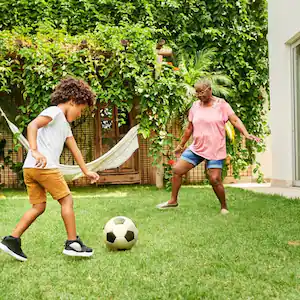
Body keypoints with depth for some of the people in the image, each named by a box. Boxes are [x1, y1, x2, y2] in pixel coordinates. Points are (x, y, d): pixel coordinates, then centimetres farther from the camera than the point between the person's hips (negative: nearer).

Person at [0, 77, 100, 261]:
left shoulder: (65, 125, 27)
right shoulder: (55, 111, -1)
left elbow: (75, 149, 28)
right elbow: (33, 125, -16)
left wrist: (86, 171, 28)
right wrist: (35, 150, -28)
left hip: (30, 168, 10)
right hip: (44, 166, -10)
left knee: (39, 207, 12)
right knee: (67, 200, -1)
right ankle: (73, 243, 2)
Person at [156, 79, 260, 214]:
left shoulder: (221, 104, -6)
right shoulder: (195, 106, 6)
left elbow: (235, 120, -13)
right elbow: (189, 128, 15)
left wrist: (246, 134, -29)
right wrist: (181, 145, 20)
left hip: (215, 150, -5)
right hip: (197, 148, 5)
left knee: (215, 179, -11)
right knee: (177, 169, 1)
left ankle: (224, 207, 12)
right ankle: (173, 200, 17)